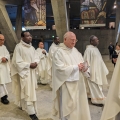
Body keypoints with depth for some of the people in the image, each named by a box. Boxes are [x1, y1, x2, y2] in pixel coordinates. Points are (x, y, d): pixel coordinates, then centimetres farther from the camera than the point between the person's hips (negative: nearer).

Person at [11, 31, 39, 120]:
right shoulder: (19, 47, -14)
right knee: (28, 92, -6)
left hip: (32, 72, 8)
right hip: (24, 72, -8)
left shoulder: (32, 47, 9)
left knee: (31, 90, 18)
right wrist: (29, 65, -20)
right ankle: (32, 113, 2)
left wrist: (35, 63, -10)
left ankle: (22, 105, 40)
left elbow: (36, 57, 12)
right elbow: (17, 62, -17)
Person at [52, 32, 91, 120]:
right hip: (67, 84, -7)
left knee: (79, 103, 16)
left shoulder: (75, 50, 10)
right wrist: (76, 67, -16)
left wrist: (83, 67, -10)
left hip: (78, 82, 7)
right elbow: (61, 69, -20)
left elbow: (81, 62, 14)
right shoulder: (59, 52, -12)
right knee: (68, 106, 2)